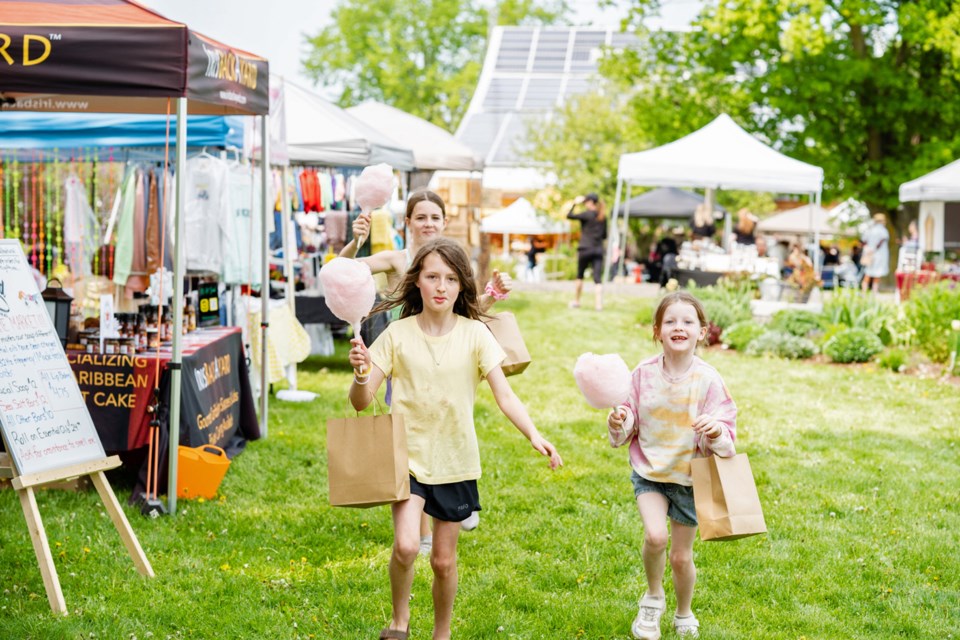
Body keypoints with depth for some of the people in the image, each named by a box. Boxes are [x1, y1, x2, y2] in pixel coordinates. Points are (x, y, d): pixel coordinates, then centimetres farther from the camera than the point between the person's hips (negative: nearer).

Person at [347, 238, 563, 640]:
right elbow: (360, 402, -7)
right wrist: (361, 373, -29)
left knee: (444, 560, 9)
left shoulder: (475, 334, -5)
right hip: (408, 455, -1)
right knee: (406, 546, -20)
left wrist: (534, 435, -27)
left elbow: (505, 396, -10)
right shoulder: (398, 334, -5)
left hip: (455, 461, 1)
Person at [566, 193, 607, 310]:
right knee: (598, 278, -4)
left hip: (585, 249, -4)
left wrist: (575, 203, 1)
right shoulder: (603, 217, 8)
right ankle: (598, 304, -15)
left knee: (580, 276, 13)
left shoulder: (587, 215, -9)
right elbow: (604, 235, 14)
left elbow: (569, 216, -9)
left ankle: (576, 301, 24)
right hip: (598, 250, 4)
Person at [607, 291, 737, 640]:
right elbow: (629, 428, 1)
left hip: (690, 476, 0)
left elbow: (725, 438, -11)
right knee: (655, 536, -24)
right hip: (649, 471, 1)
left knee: (681, 556, 10)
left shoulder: (708, 379, -15)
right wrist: (619, 425, -21)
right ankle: (653, 597, 6)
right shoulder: (643, 374, -9)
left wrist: (717, 433, -34)